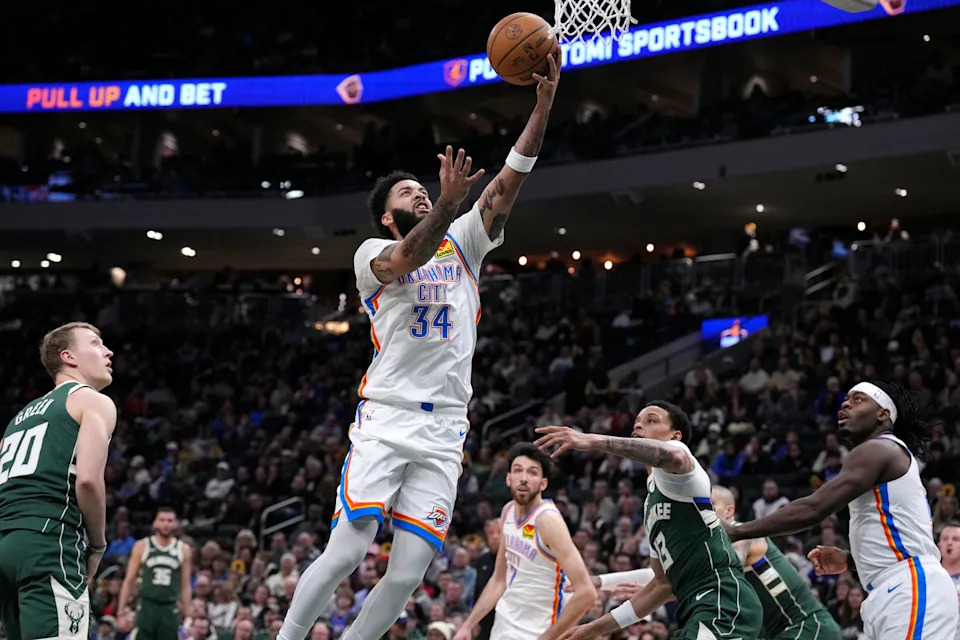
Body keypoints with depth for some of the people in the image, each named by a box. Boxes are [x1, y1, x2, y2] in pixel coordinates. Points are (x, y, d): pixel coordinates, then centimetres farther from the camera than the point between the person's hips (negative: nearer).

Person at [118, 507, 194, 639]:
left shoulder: (183, 550, 5)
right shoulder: (142, 546, 1)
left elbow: (185, 586, 9)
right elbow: (129, 581, 3)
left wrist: (187, 616, 4)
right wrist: (122, 611, -3)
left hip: (170, 609, 1)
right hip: (147, 607, -1)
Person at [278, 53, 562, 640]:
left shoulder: (462, 243, 18)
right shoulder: (373, 253, 6)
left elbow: (510, 182, 6)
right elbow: (407, 259, -18)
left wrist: (544, 102, -5)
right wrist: (448, 203, -35)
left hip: (444, 434, 4)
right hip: (385, 421, -4)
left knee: (408, 573, -3)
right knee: (346, 552, -12)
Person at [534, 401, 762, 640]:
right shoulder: (653, 499, 30)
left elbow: (674, 457, -28)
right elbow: (663, 583, 33)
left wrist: (595, 441, -39)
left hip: (724, 604, -10)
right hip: (699, 610, 11)